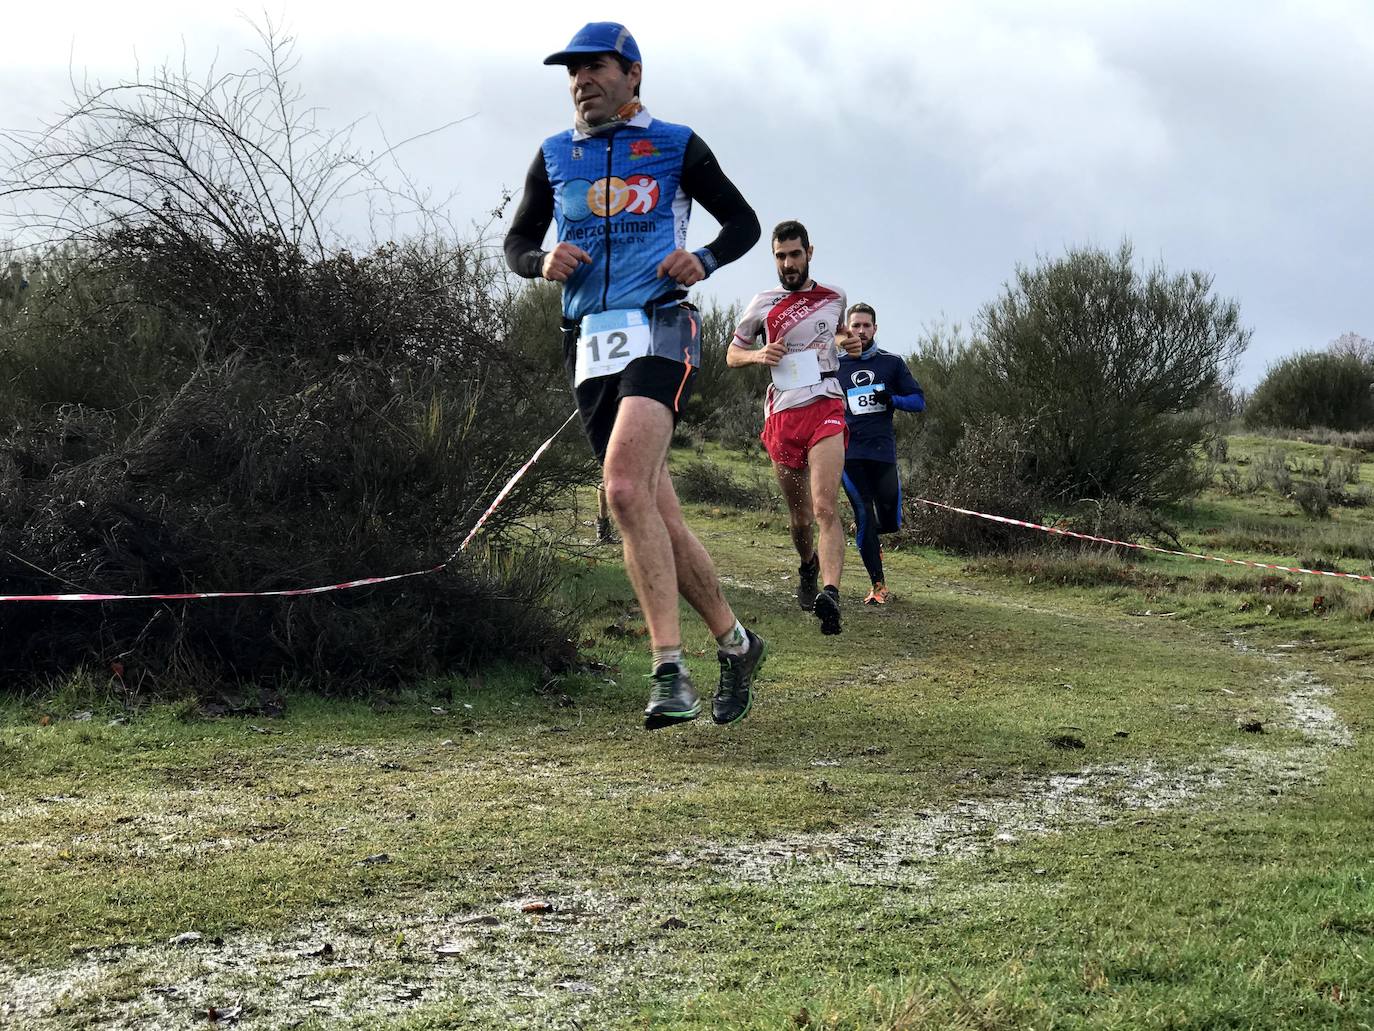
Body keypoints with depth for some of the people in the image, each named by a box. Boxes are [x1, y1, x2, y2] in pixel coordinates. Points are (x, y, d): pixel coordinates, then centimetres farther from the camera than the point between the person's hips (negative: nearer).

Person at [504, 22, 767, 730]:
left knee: (625, 489, -26)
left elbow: (743, 222, 13)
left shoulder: (676, 146, 7)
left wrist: (703, 261, -7)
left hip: (657, 332, -5)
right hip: (589, 347, 5)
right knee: (656, 516, 3)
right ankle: (735, 642, 20)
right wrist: (542, 263, -3)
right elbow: (516, 243, 20)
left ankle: (670, 673, -24)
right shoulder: (554, 157, 16)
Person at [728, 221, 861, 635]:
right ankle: (808, 567, 42)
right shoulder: (762, 305, 6)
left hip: (826, 410, -1)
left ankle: (830, 595, -35)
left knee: (824, 507, -20)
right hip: (782, 415, 2)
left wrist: (848, 343, 8)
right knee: (799, 514, 10)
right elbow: (732, 355, 16)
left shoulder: (834, 297, 10)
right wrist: (759, 355, -6)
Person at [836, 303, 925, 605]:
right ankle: (878, 585, 0)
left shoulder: (892, 363, 8)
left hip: (882, 449, 0)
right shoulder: (835, 365, 9)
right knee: (863, 515, -7)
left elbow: (919, 401, 8)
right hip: (849, 452, 0)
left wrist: (893, 399, -10)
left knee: (890, 521, -4)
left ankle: (866, 534, 33)